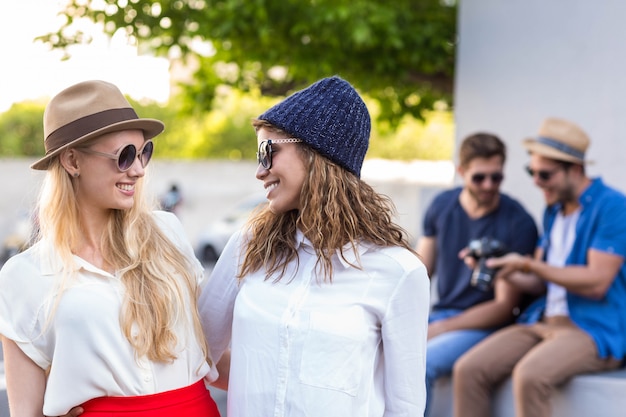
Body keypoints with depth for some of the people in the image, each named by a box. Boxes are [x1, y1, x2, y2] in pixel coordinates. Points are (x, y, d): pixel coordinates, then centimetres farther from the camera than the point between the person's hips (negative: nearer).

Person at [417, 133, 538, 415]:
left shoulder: (518, 224, -11)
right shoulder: (441, 206, 4)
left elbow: (505, 306, -10)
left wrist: (438, 330, -15)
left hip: (483, 325, -5)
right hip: (439, 314, 5)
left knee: (420, 364, -30)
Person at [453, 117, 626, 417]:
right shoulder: (554, 210, 16)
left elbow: (596, 283, -17)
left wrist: (529, 265, -16)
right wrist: (503, 270, -4)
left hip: (595, 329, -7)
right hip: (544, 322, 8)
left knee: (529, 375, -35)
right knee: (468, 370, -13)